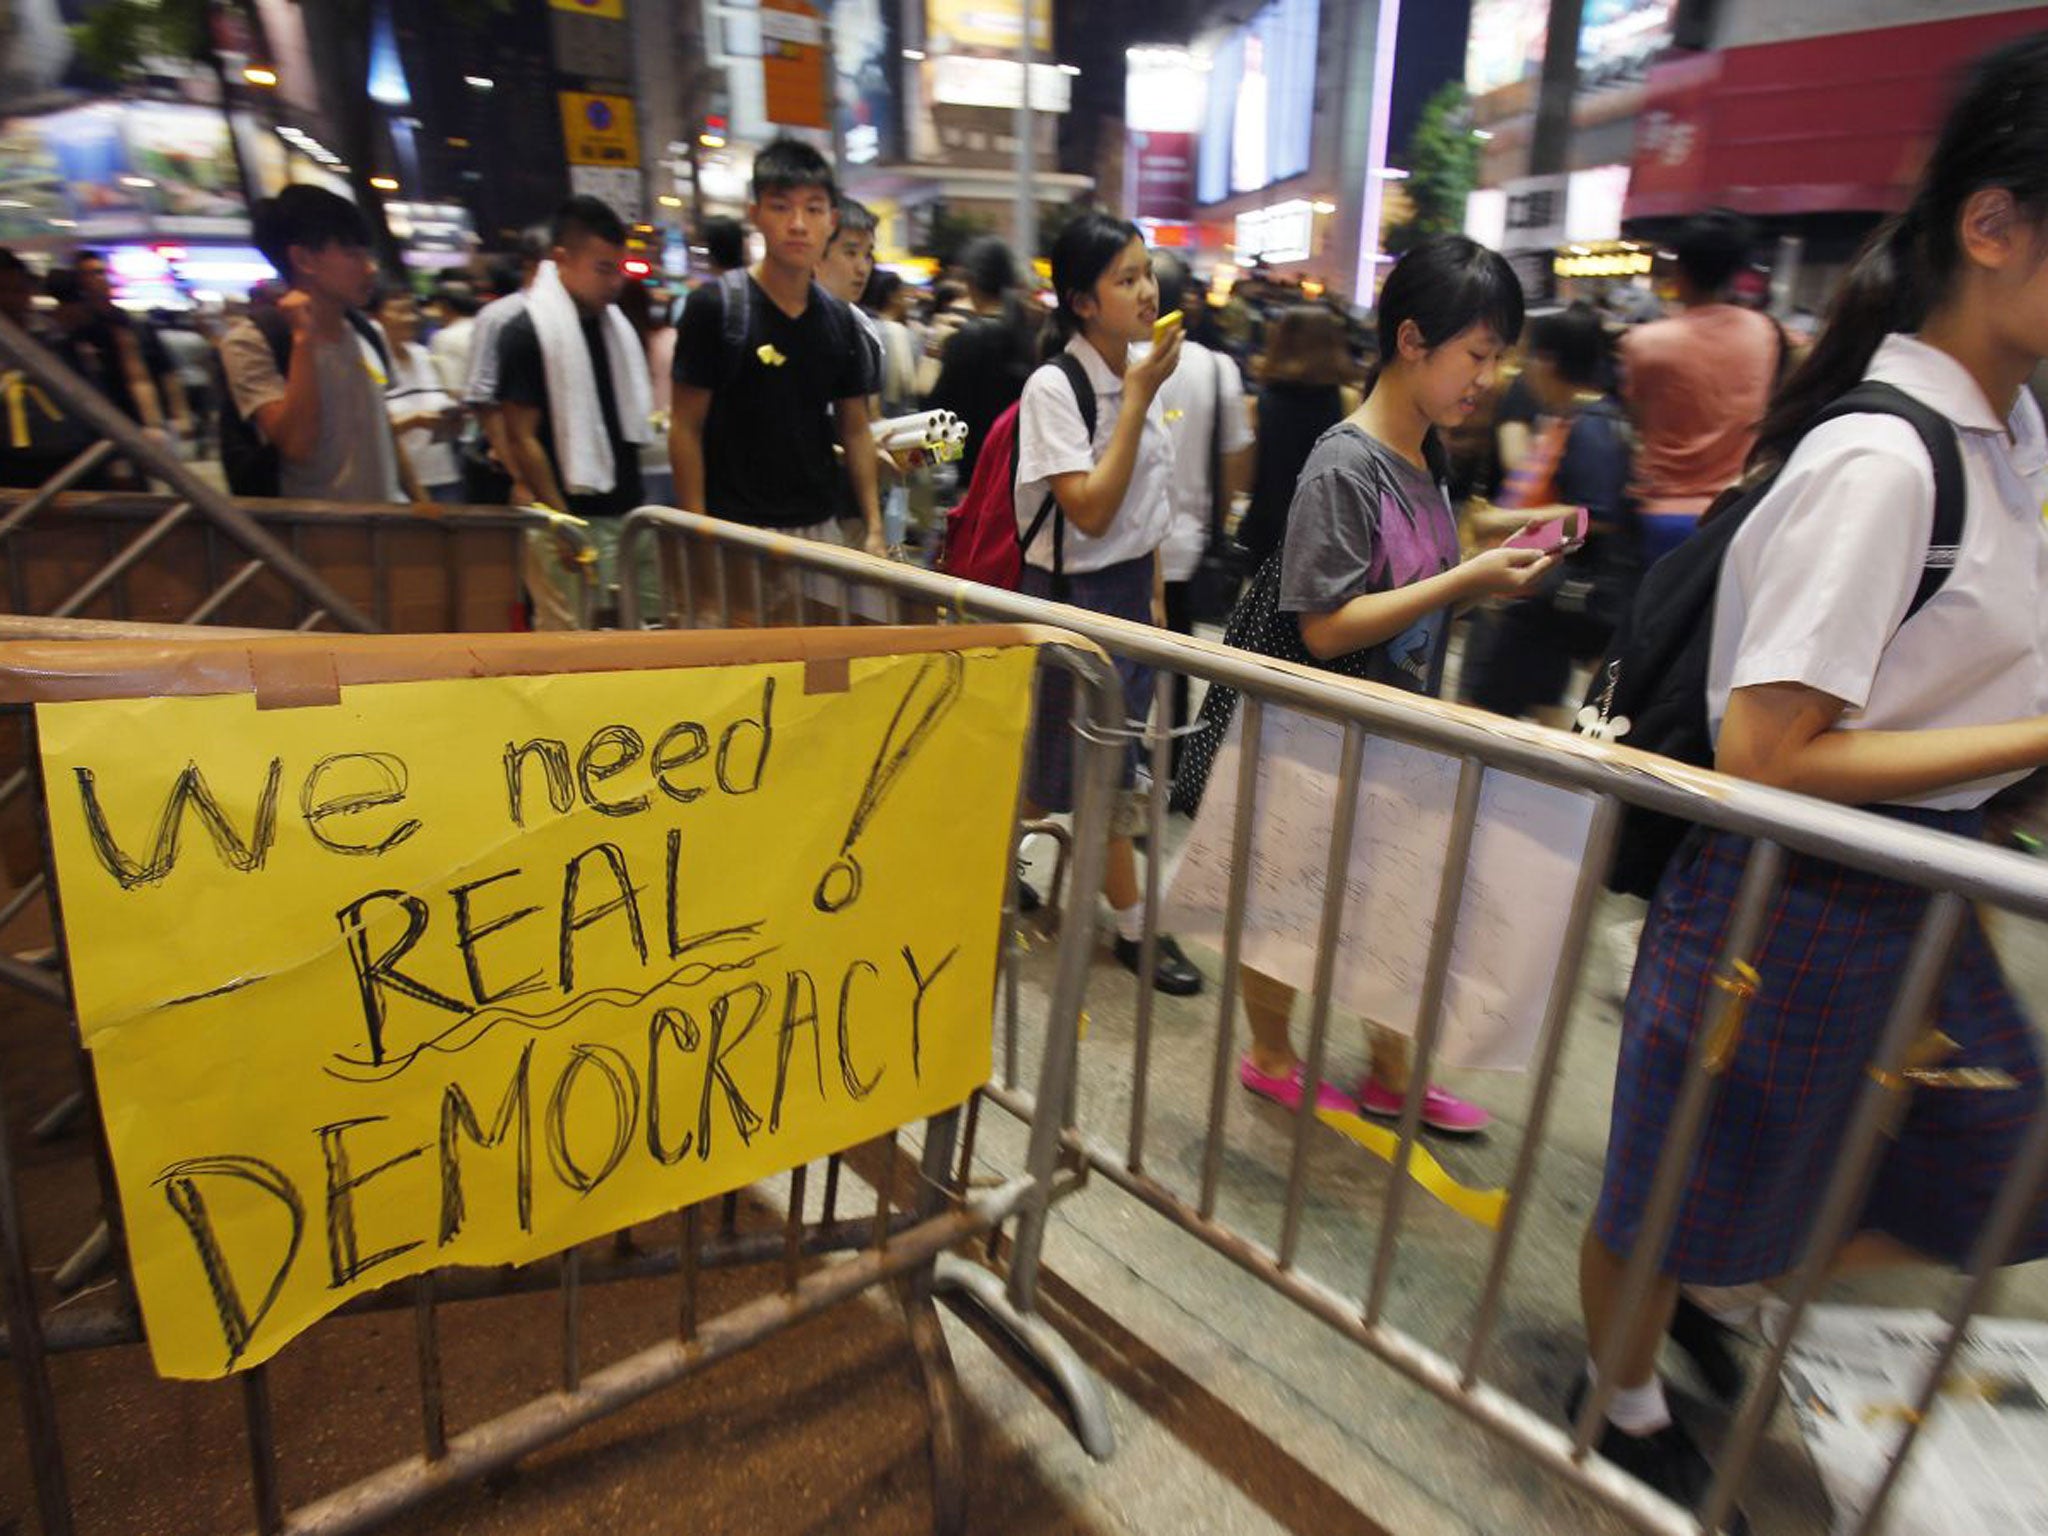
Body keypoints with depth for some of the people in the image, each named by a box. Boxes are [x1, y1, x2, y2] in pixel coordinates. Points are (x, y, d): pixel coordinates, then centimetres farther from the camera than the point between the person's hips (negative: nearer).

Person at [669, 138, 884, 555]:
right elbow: (686, 429, -5)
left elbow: (855, 429, 11)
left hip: (820, 527, 5)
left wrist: (875, 528, 4)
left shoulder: (837, 319, 8)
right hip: (736, 534, -4)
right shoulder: (713, 306, -6)